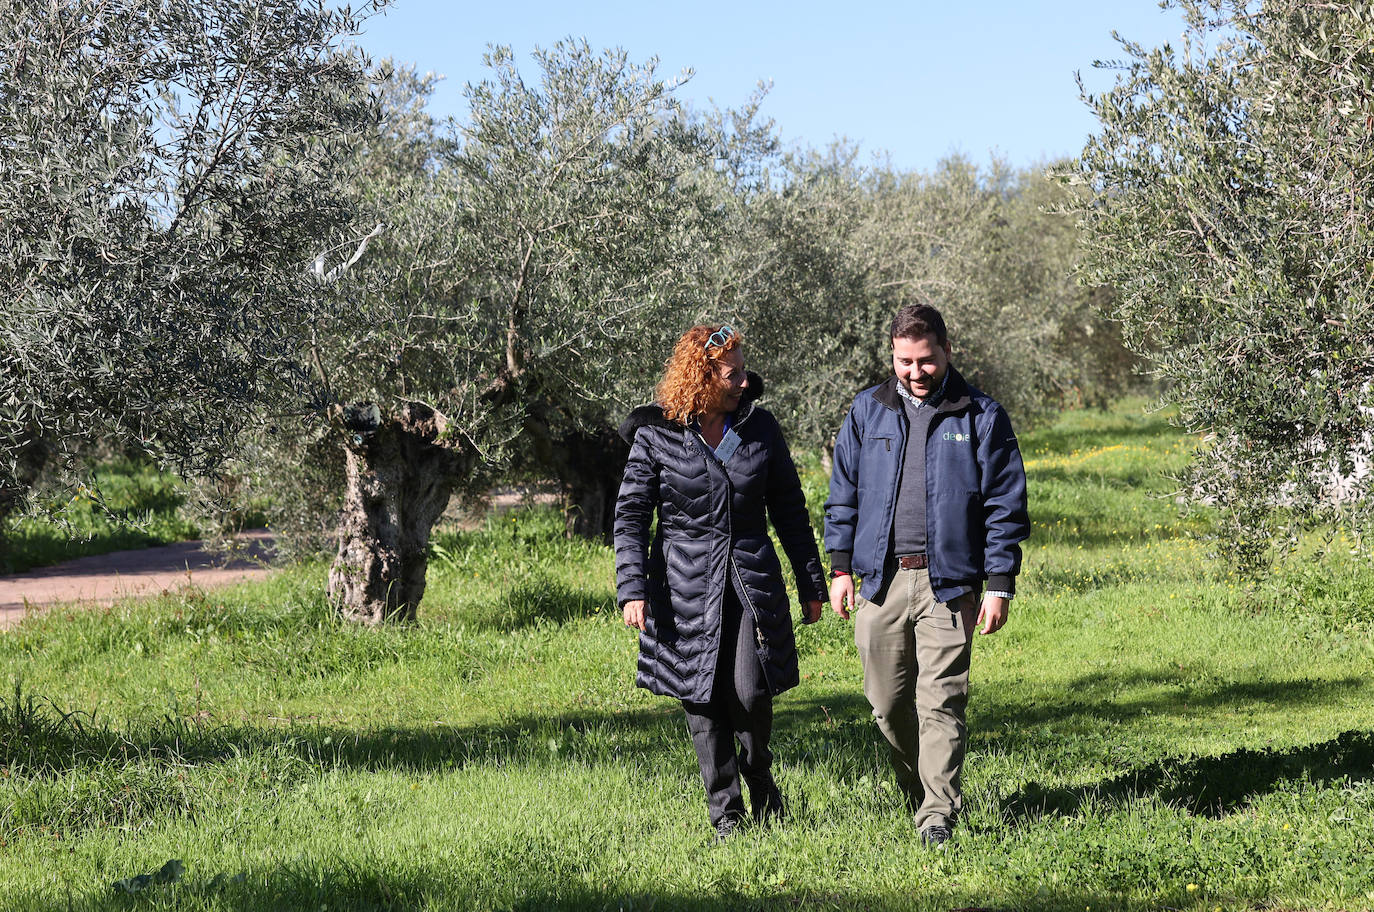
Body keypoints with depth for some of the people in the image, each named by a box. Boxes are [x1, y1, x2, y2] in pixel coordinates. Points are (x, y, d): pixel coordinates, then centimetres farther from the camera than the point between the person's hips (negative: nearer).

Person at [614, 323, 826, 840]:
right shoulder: (657, 436, -3)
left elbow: (789, 510, 12)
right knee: (703, 701, 1)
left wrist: (811, 583, 12)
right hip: (687, 585, -1)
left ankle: (760, 779, 19)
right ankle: (725, 812, 12)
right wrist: (632, 589, -10)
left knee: (750, 692, -11)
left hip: (753, 582, 1)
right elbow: (631, 515, -1)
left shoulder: (759, 428, 5)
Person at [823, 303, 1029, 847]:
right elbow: (843, 494, 15)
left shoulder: (981, 417, 3)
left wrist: (999, 586, -3)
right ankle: (917, 794, 26)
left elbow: (1005, 506, 2)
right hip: (881, 579, 3)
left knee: (939, 702, -7)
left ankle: (938, 816, -5)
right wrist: (840, 567, 8)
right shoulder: (867, 412, 10)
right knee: (887, 701, 6)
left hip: (948, 583, -3)